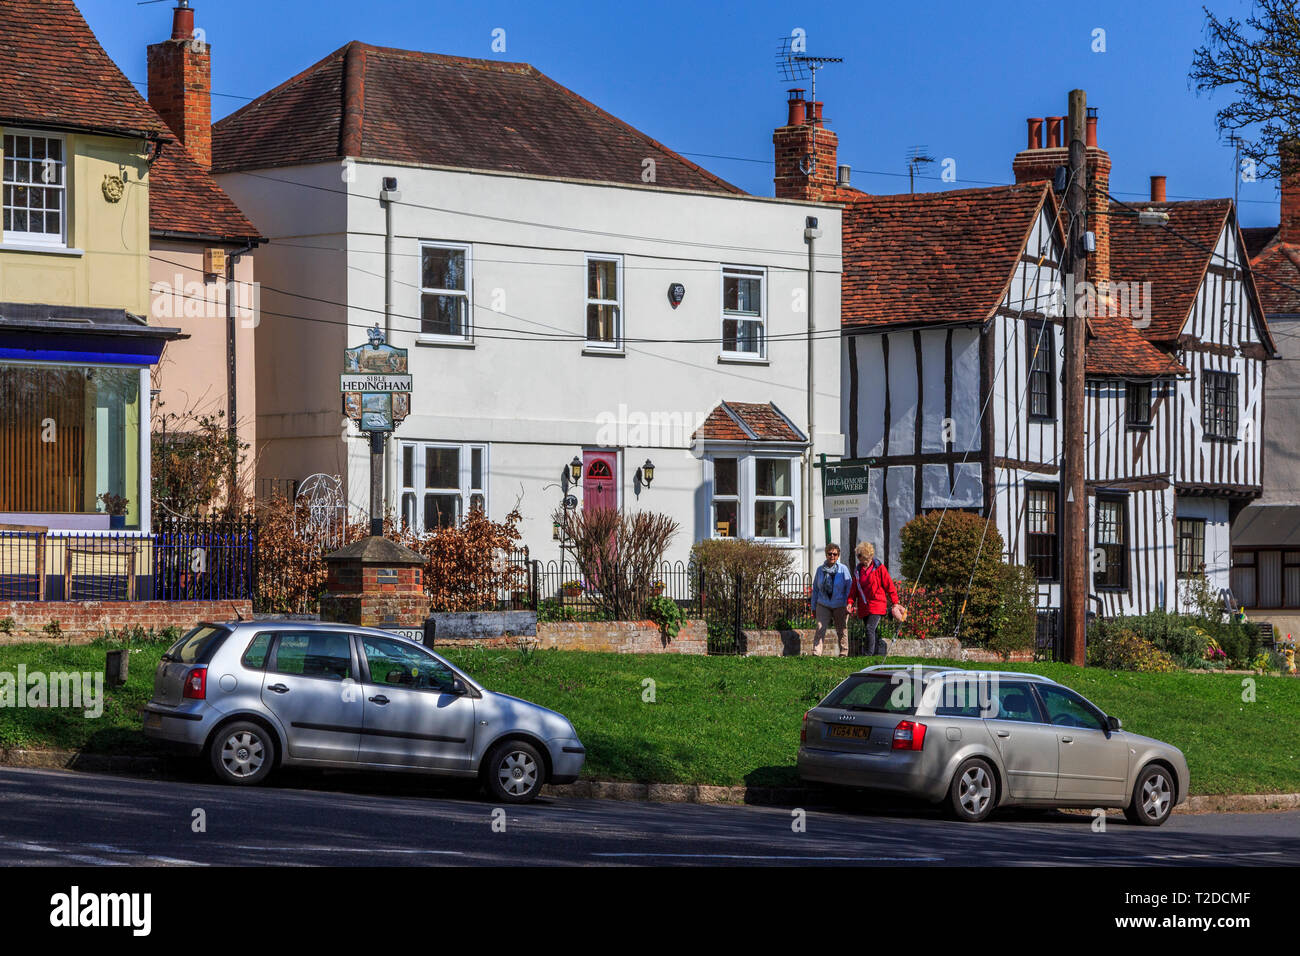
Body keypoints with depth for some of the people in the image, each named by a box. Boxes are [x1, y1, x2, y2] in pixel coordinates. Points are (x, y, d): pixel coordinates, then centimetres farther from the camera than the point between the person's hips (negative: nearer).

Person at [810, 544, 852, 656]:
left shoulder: (843, 569, 0)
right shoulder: (820, 569, 7)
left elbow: (849, 588, -1)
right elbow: (815, 589, 13)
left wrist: (848, 605, -10)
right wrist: (814, 607, 11)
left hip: (840, 606, -1)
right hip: (823, 605, 1)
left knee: (841, 630, 6)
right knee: (820, 628, -12)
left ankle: (843, 653, 16)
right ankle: (816, 652, -16)